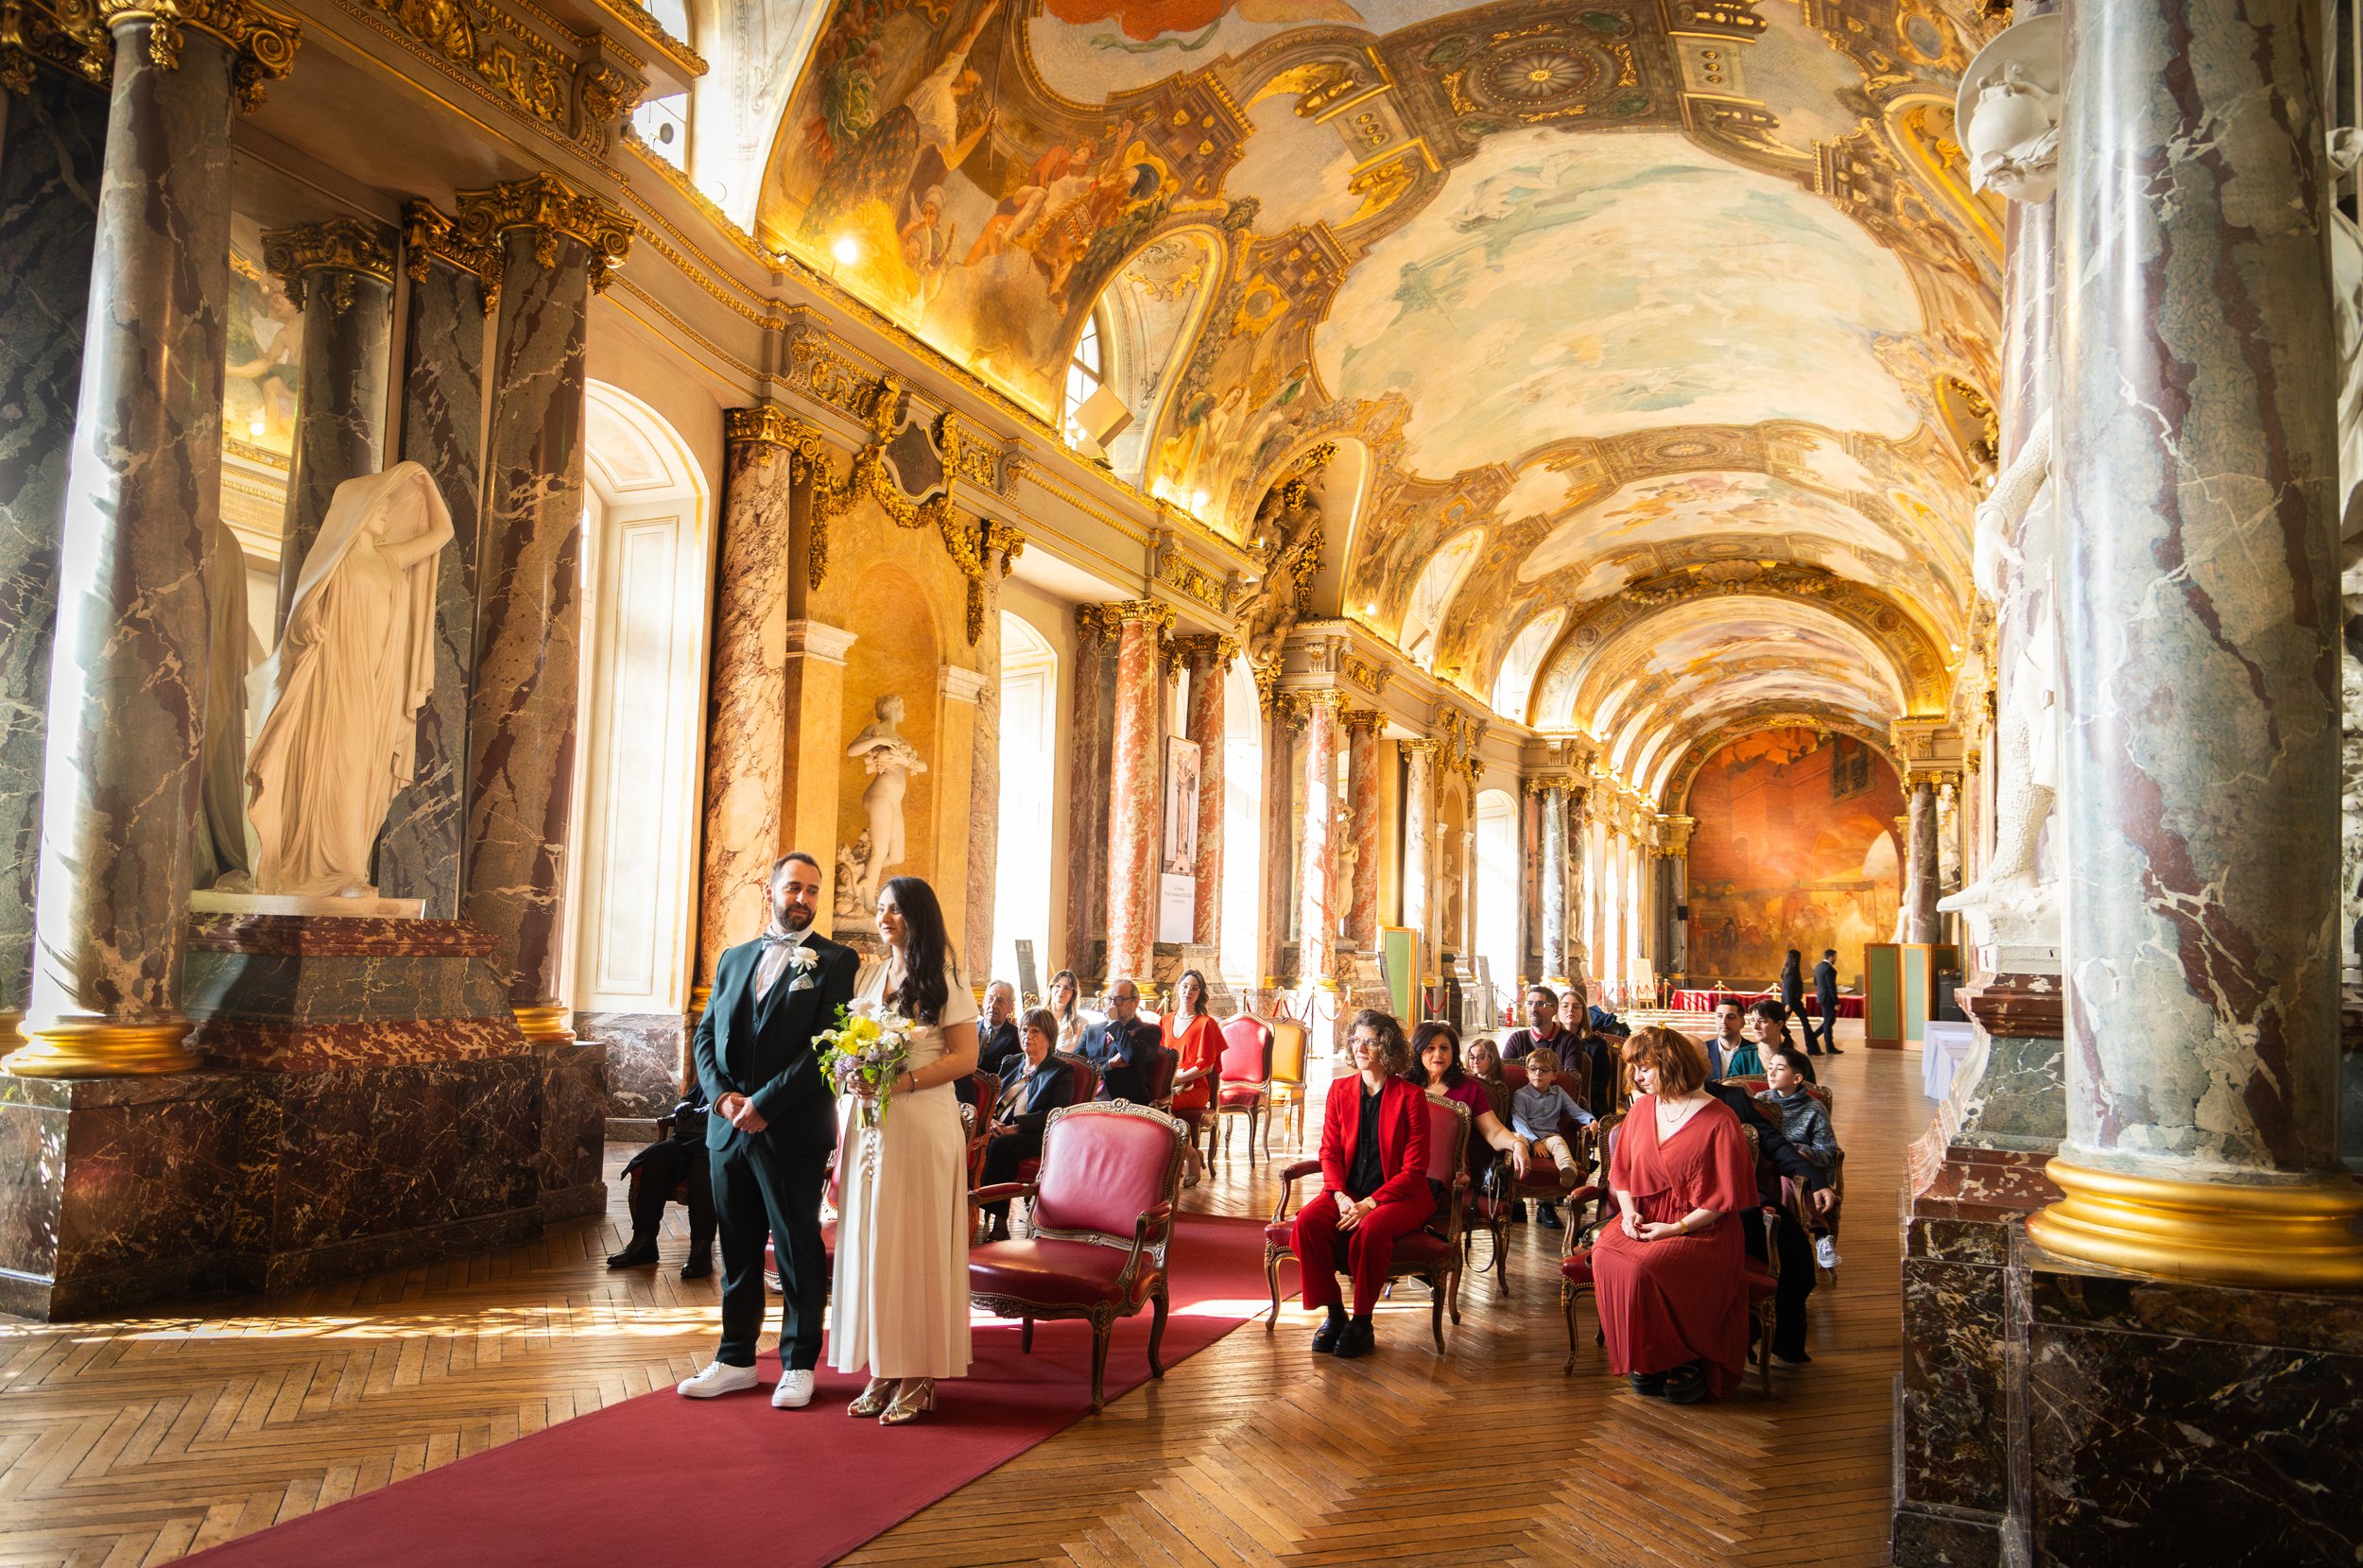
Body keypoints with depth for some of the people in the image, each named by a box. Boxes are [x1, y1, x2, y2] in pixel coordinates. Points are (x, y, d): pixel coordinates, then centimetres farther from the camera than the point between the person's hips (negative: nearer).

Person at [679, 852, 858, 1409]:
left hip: (792, 1130, -5)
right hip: (729, 1129, 5)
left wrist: (764, 1103, -15)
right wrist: (723, 1095, -6)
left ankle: (798, 1365, 16)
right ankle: (736, 1360, 25)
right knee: (737, 1248, 13)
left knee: (799, 1251, 4)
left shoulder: (835, 961, -3)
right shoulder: (734, 958, 14)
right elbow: (705, 1035, 12)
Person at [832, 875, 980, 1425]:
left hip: (921, 1126, -6)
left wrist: (906, 1081, -18)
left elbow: (966, 1058, -8)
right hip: (869, 1125, 6)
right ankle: (881, 1369, 13)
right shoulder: (872, 978, 16)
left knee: (913, 1243, -3)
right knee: (868, 1240, 5)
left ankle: (917, 1377, 5)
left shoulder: (943, 981, -3)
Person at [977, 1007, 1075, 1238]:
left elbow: (1057, 1113, -7)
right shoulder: (1010, 1064, 24)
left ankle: (998, 1221, -33)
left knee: (1000, 1145, -34)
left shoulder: (1061, 1072, 6)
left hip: (1037, 1137, -4)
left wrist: (1015, 1126, -18)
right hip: (1000, 1131, 5)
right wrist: (992, 1122, -6)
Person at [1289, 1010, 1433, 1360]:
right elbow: (1329, 1151, 7)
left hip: (1397, 1195, -4)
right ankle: (1333, 1313, -10)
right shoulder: (1340, 1090, 9)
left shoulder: (1410, 1096, -4)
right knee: (1307, 1222, -26)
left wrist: (1369, 1204, -18)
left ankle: (1362, 1322, -15)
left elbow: (1414, 1168, -8)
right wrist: (1340, 1196, -12)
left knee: (1371, 1230, -35)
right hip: (1347, 1191, 4)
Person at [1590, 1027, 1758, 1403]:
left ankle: (1688, 1360, -8)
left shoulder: (1719, 1121, -10)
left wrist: (1674, 1228, -16)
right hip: (1645, 1219, 6)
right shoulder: (1642, 1109, 9)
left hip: (1701, 1229, -5)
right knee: (1605, 1255, -26)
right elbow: (1621, 1170, 16)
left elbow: (1723, 1198, -10)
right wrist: (1629, 1211, -3)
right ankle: (1645, 1359, -11)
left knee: (1642, 1267, -32)